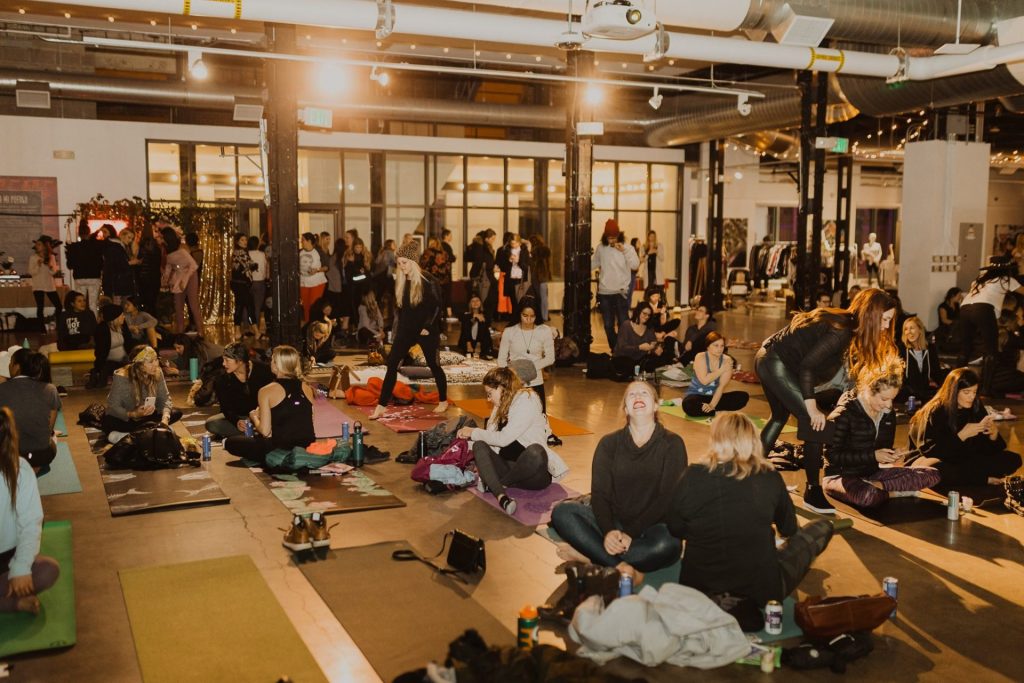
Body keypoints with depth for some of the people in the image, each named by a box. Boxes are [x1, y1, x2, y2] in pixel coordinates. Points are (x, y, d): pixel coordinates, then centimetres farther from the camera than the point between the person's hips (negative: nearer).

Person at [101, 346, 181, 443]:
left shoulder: (157, 373, -14)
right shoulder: (122, 378, -25)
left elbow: (165, 398, -11)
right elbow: (113, 407, -22)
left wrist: (165, 419, -31)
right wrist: (133, 414, -40)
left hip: (147, 415, 4)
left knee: (176, 413, -18)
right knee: (107, 422, -36)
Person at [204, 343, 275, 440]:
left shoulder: (262, 370, -13)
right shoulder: (222, 380, -11)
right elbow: (226, 407, -10)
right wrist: (236, 421, -31)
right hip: (237, 416, 2)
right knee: (211, 423, -26)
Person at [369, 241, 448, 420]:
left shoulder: (427, 281, -14)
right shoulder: (400, 282, 5)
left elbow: (437, 306, -13)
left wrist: (428, 327, -15)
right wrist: (401, 326, 12)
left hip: (426, 331, -5)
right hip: (406, 330, 6)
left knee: (433, 365, 8)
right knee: (392, 364, -4)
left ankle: (443, 401, 28)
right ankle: (381, 406, -3)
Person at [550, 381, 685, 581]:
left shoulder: (672, 444, 1)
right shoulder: (609, 443, 8)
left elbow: (668, 498, -8)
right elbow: (599, 493, -2)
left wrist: (631, 534, -18)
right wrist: (608, 531, -22)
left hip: (652, 526, -2)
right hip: (613, 522, 3)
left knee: (668, 544, -37)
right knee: (561, 512, -22)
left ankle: (594, 563, -28)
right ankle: (622, 568, -31)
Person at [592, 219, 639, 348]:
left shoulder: (627, 248, -5)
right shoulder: (600, 248, 3)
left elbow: (635, 265, -17)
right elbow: (593, 264, 12)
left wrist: (624, 251, -24)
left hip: (621, 292, -3)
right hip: (604, 293, 3)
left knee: (623, 324, -1)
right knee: (608, 325, 10)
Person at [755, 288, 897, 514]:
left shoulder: (844, 323, 8)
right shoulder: (842, 330, -19)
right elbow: (807, 366, -22)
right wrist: (812, 409, -19)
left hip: (767, 359, 11)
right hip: (777, 363, -11)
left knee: (780, 416, 28)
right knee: (815, 423, -10)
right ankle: (812, 492, -4)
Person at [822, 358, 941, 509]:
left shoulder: (888, 414, 7)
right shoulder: (845, 412, -15)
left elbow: (885, 447, 18)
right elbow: (832, 455, -15)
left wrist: (892, 456, -6)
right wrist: (872, 456, -19)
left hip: (871, 474, 8)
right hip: (840, 476, -8)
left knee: (932, 475, -7)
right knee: (868, 495, -43)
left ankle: (876, 486, -19)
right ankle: (895, 493, -13)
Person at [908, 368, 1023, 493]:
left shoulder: (976, 407, -3)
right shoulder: (935, 413, -17)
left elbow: (987, 447, 0)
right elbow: (933, 453, -22)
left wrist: (994, 433, -22)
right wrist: (962, 435, -30)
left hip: (967, 460, 5)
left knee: (1013, 459, -8)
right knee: (938, 473, -39)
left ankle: (960, 479, -14)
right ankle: (984, 479, -14)